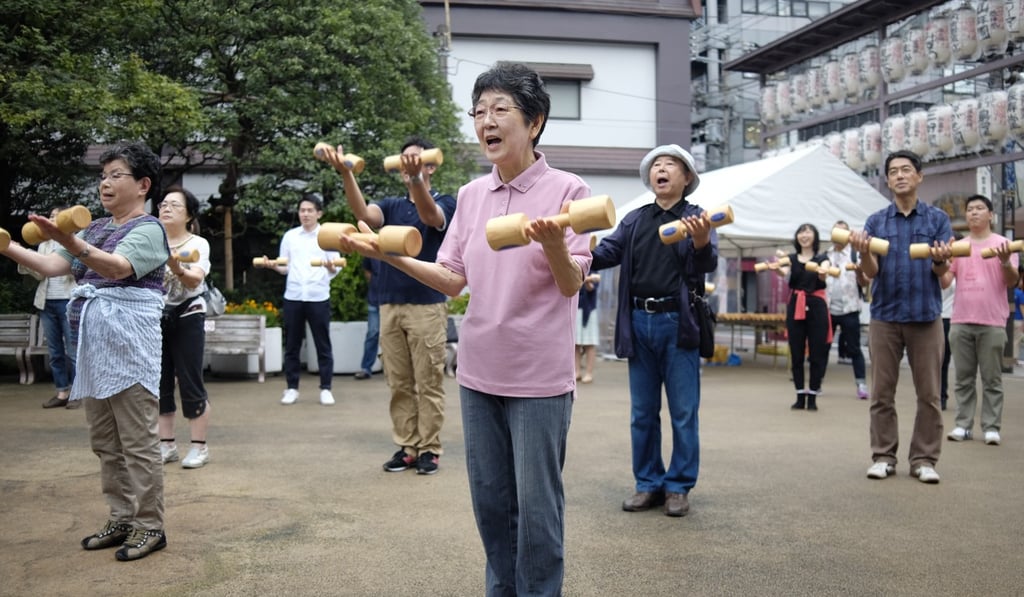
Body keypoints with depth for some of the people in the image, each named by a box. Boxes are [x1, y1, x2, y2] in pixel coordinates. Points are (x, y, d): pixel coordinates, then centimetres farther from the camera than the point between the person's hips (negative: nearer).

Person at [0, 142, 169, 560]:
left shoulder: (148, 230, -6)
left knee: (137, 442, -4)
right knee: (105, 442, 12)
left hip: (129, 346, -8)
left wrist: (70, 242, -40)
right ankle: (122, 519, 22)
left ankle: (150, 526, 5)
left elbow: (117, 267, -25)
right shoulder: (96, 229, 18)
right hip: (93, 346, 8)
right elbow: (52, 266, 10)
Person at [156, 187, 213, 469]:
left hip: (187, 319, -4)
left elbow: (195, 279, -22)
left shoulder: (197, 244, -6)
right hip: (156, 318, 4)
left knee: (190, 384, -4)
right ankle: (167, 445, 17)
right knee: (160, 384, 7)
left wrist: (177, 269, -41)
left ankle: (199, 447, 5)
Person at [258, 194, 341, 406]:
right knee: (291, 345, 6)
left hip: (319, 297, -2)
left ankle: (326, 389, 9)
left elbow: (335, 271, 1)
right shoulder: (290, 236, 11)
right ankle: (292, 388, 15)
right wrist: (273, 265, -8)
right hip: (293, 297, 2)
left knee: (323, 345, 2)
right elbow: (284, 267, 13)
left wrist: (331, 267, -21)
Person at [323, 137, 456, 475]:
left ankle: (429, 449, 10)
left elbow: (429, 215, -25)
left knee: (429, 383, 1)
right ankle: (406, 447, 16)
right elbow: (364, 213, -10)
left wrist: (416, 177, -45)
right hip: (390, 305, 4)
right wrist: (346, 173, -29)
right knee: (399, 384, 8)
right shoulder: (392, 206, 12)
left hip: (427, 305, -4)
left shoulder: (445, 203, 0)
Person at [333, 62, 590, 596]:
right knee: (490, 501, 15)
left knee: (536, 505, 4)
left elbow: (572, 284, -14)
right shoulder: (471, 195, 7)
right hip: (478, 372, 5)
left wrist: (554, 245, -34)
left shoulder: (567, 190, -8)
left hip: (538, 376, -5)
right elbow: (453, 280, 9)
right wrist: (388, 254, -2)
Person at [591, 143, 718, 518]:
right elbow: (607, 252, 1)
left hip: (677, 323, -3)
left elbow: (707, 264, -12)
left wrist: (702, 244, -34)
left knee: (683, 413, 4)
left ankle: (679, 487, 16)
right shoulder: (634, 220, 11)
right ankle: (648, 484, 22)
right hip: (639, 322, 3)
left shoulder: (696, 219, 2)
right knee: (642, 413, 10)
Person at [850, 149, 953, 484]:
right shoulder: (876, 221, 6)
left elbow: (942, 271, -1)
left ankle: (924, 459, 11)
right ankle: (884, 457, 12)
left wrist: (940, 259, -25)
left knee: (928, 394, 2)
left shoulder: (937, 219, 5)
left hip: (926, 315, 0)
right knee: (882, 393, 3)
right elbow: (871, 272, -1)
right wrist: (863, 252, -23)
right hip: (885, 315, 1)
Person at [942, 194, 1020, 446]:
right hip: (960, 321, 3)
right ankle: (963, 424, 10)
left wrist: (1005, 262, -23)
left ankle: (991, 427, 4)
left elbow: (1012, 282, -4)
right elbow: (944, 281, 6)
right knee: (963, 378, 6)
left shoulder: (1003, 243, 3)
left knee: (992, 379, 1)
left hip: (992, 323, -3)